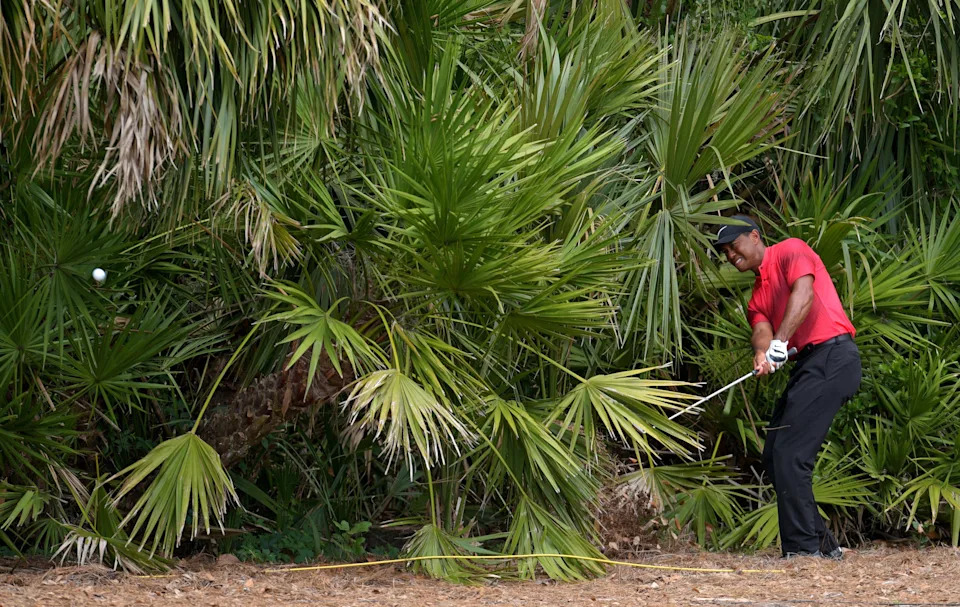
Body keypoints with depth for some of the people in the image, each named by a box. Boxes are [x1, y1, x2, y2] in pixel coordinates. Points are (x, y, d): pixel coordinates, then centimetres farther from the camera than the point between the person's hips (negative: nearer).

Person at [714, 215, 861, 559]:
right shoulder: (757, 296, 24)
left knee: (789, 454, -16)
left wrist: (779, 342, -29)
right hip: (809, 364, 10)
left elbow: (804, 294, -18)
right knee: (774, 456, 7)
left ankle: (803, 548, -14)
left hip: (833, 355, -10)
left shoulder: (790, 251, 1)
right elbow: (762, 331, 4)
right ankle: (821, 543, 12)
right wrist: (762, 353, -20)